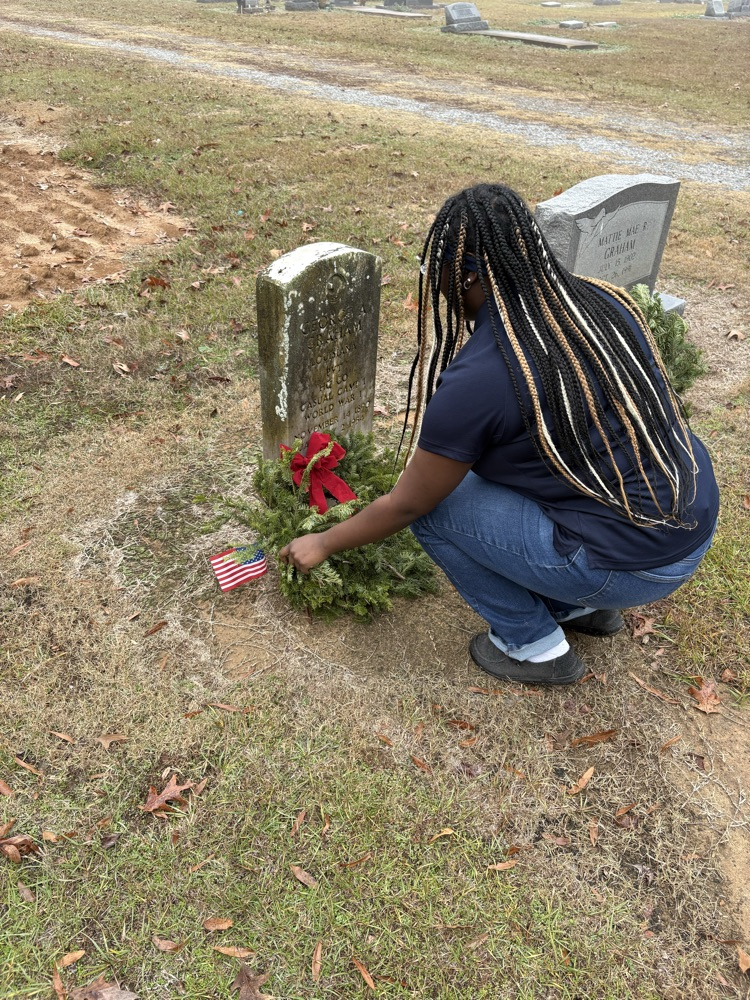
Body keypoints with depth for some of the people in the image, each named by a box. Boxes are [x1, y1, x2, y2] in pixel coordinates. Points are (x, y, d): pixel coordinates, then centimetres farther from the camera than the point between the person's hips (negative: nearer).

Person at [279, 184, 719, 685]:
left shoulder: (475, 379, -22)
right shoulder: (602, 300, -1)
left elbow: (405, 506, -9)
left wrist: (324, 543, 9)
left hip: (633, 565, -7)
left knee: (435, 504, -1)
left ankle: (535, 646, 13)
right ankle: (582, 606, 26)